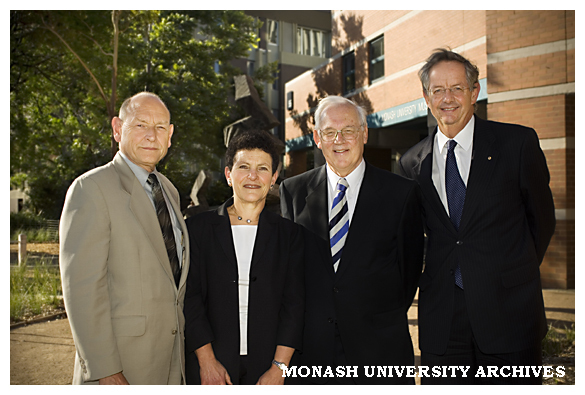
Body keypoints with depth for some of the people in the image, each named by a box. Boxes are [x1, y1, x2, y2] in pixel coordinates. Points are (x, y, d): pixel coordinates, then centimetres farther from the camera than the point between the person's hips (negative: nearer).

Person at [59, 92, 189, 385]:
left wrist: (183, 347, 12)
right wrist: (104, 371, -19)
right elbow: (81, 286, -17)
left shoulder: (169, 192, 12)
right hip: (120, 362, -6)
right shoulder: (91, 188, -11)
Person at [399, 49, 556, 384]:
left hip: (508, 309, -2)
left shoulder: (518, 143, -2)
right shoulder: (413, 162, 5)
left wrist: (516, 274, 11)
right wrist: (447, 272, 8)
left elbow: (542, 218, 7)